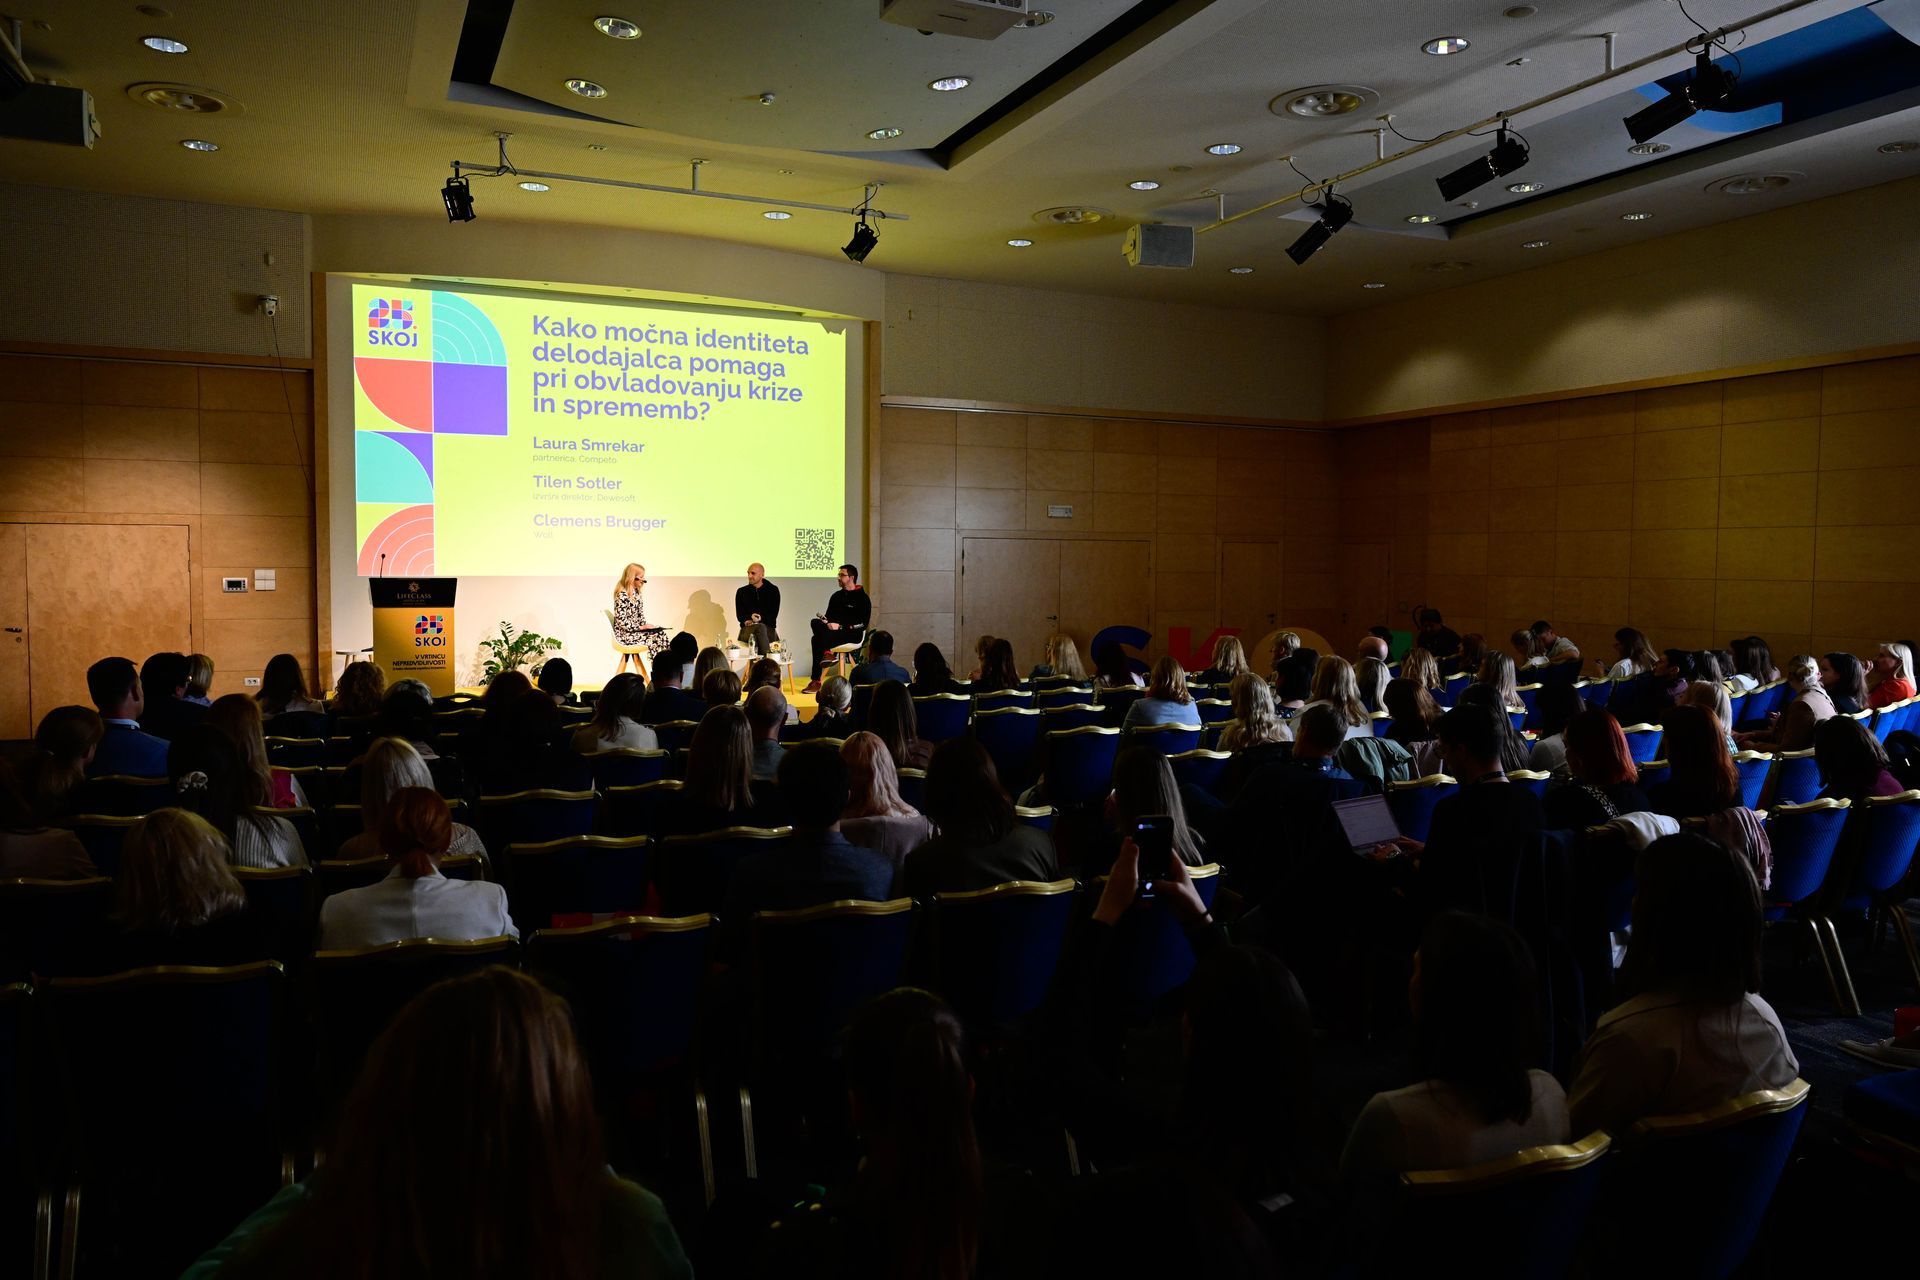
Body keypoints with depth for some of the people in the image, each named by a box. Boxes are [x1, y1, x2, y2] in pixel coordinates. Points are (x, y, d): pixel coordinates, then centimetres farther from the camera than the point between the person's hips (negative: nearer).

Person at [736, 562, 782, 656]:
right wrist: (750, 618, -17)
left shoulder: (773, 590, 9)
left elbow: (773, 615, 1)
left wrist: (761, 619, -19)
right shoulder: (741, 592, 12)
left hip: (768, 630, 0)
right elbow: (739, 616, 5)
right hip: (747, 630, 0)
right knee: (760, 627, -34)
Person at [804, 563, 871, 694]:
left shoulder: (862, 597, -1)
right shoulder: (836, 596, 18)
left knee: (818, 640, -29)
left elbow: (863, 623, -9)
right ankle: (826, 654, -34)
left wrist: (840, 626, -16)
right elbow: (828, 616, 18)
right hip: (833, 630, 6)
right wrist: (827, 623, -7)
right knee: (815, 622, -25)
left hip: (853, 634, -6)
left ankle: (816, 681, -27)